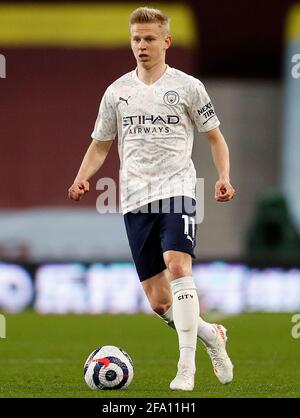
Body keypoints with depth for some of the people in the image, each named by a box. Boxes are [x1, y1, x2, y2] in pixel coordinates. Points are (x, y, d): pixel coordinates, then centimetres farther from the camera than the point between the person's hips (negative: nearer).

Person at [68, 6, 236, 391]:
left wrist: (224, 177, -7)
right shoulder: (117, 92, 12)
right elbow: (100, 145, 18)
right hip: (135, 200, 4)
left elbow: (215, 137, 10)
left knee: (177, 265, -28)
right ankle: (211, 334, 29)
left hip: (176, 190, -3)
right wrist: (81, 179, -1)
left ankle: (186, 366, -26)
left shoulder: (187, 86, 4)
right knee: (159, 302, 1)